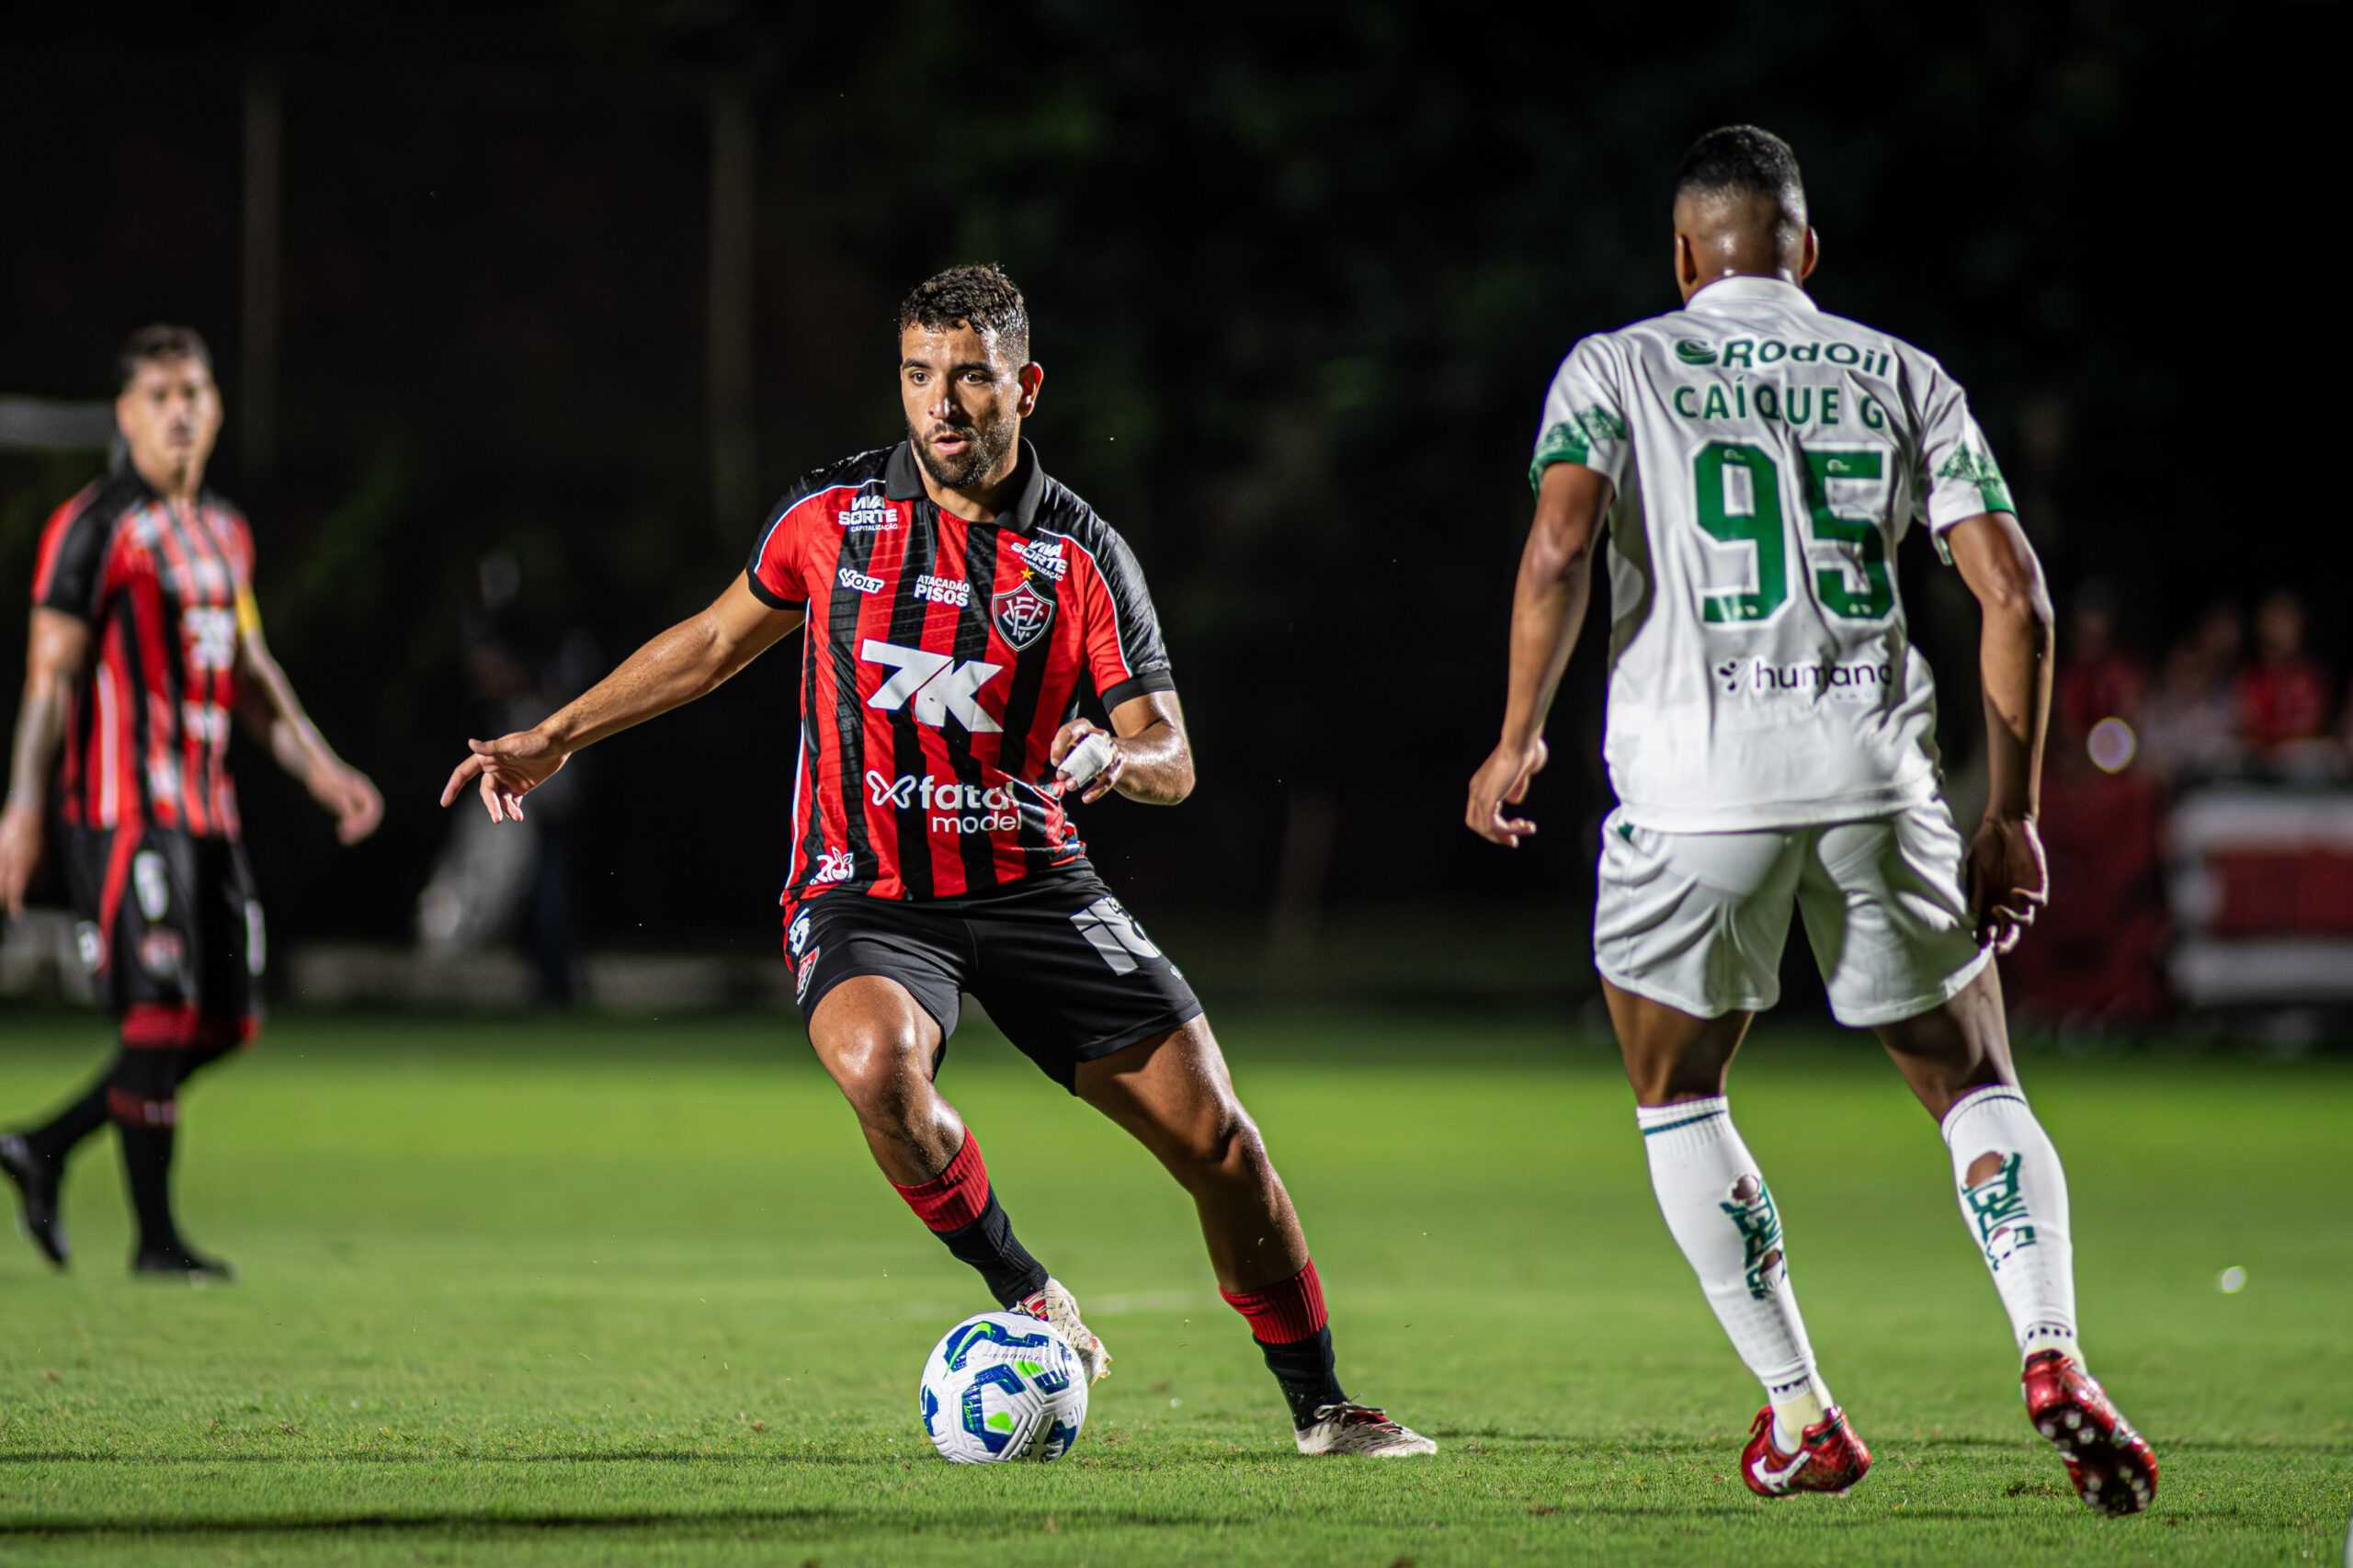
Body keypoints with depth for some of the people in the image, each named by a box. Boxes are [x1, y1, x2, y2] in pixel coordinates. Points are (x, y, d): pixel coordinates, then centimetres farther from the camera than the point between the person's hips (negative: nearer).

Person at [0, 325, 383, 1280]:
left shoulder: (224, 533, 16)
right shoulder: (96, 529, -8)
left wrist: (320, 769, 18)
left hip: (207, 808, 8)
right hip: (126, 810, -8)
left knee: (225, 1024, 7)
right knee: (161, 1019, -9)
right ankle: (156, 1238, -1)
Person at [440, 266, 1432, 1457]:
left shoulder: (1082, 555, -3)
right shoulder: (832, 513, 0)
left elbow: (1170, 756, -2)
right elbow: (720, 637, 17)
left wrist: (1122, 759, -26)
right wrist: (557, 737, 17)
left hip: (1029, 883, 1)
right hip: (863, 892, -1)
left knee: (1216, 1138, -7)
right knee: (875, 1059, -36)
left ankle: (1317, 1404, 14)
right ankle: (1029, 1303, -14)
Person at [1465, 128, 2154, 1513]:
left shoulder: (1617, 367, 7)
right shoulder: (1905, 379, 13)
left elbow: (1560, 548, -9)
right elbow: (2015, 594, 6)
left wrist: (1518, 739, 1)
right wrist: (2013, 812, 11)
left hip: (1696, 780, -2)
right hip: (1876, 774, 2)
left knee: (1678, 1098, 17)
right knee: (1976, 1086, 12)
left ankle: (1800, 1412, 9)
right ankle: (2053, 1357, -10)